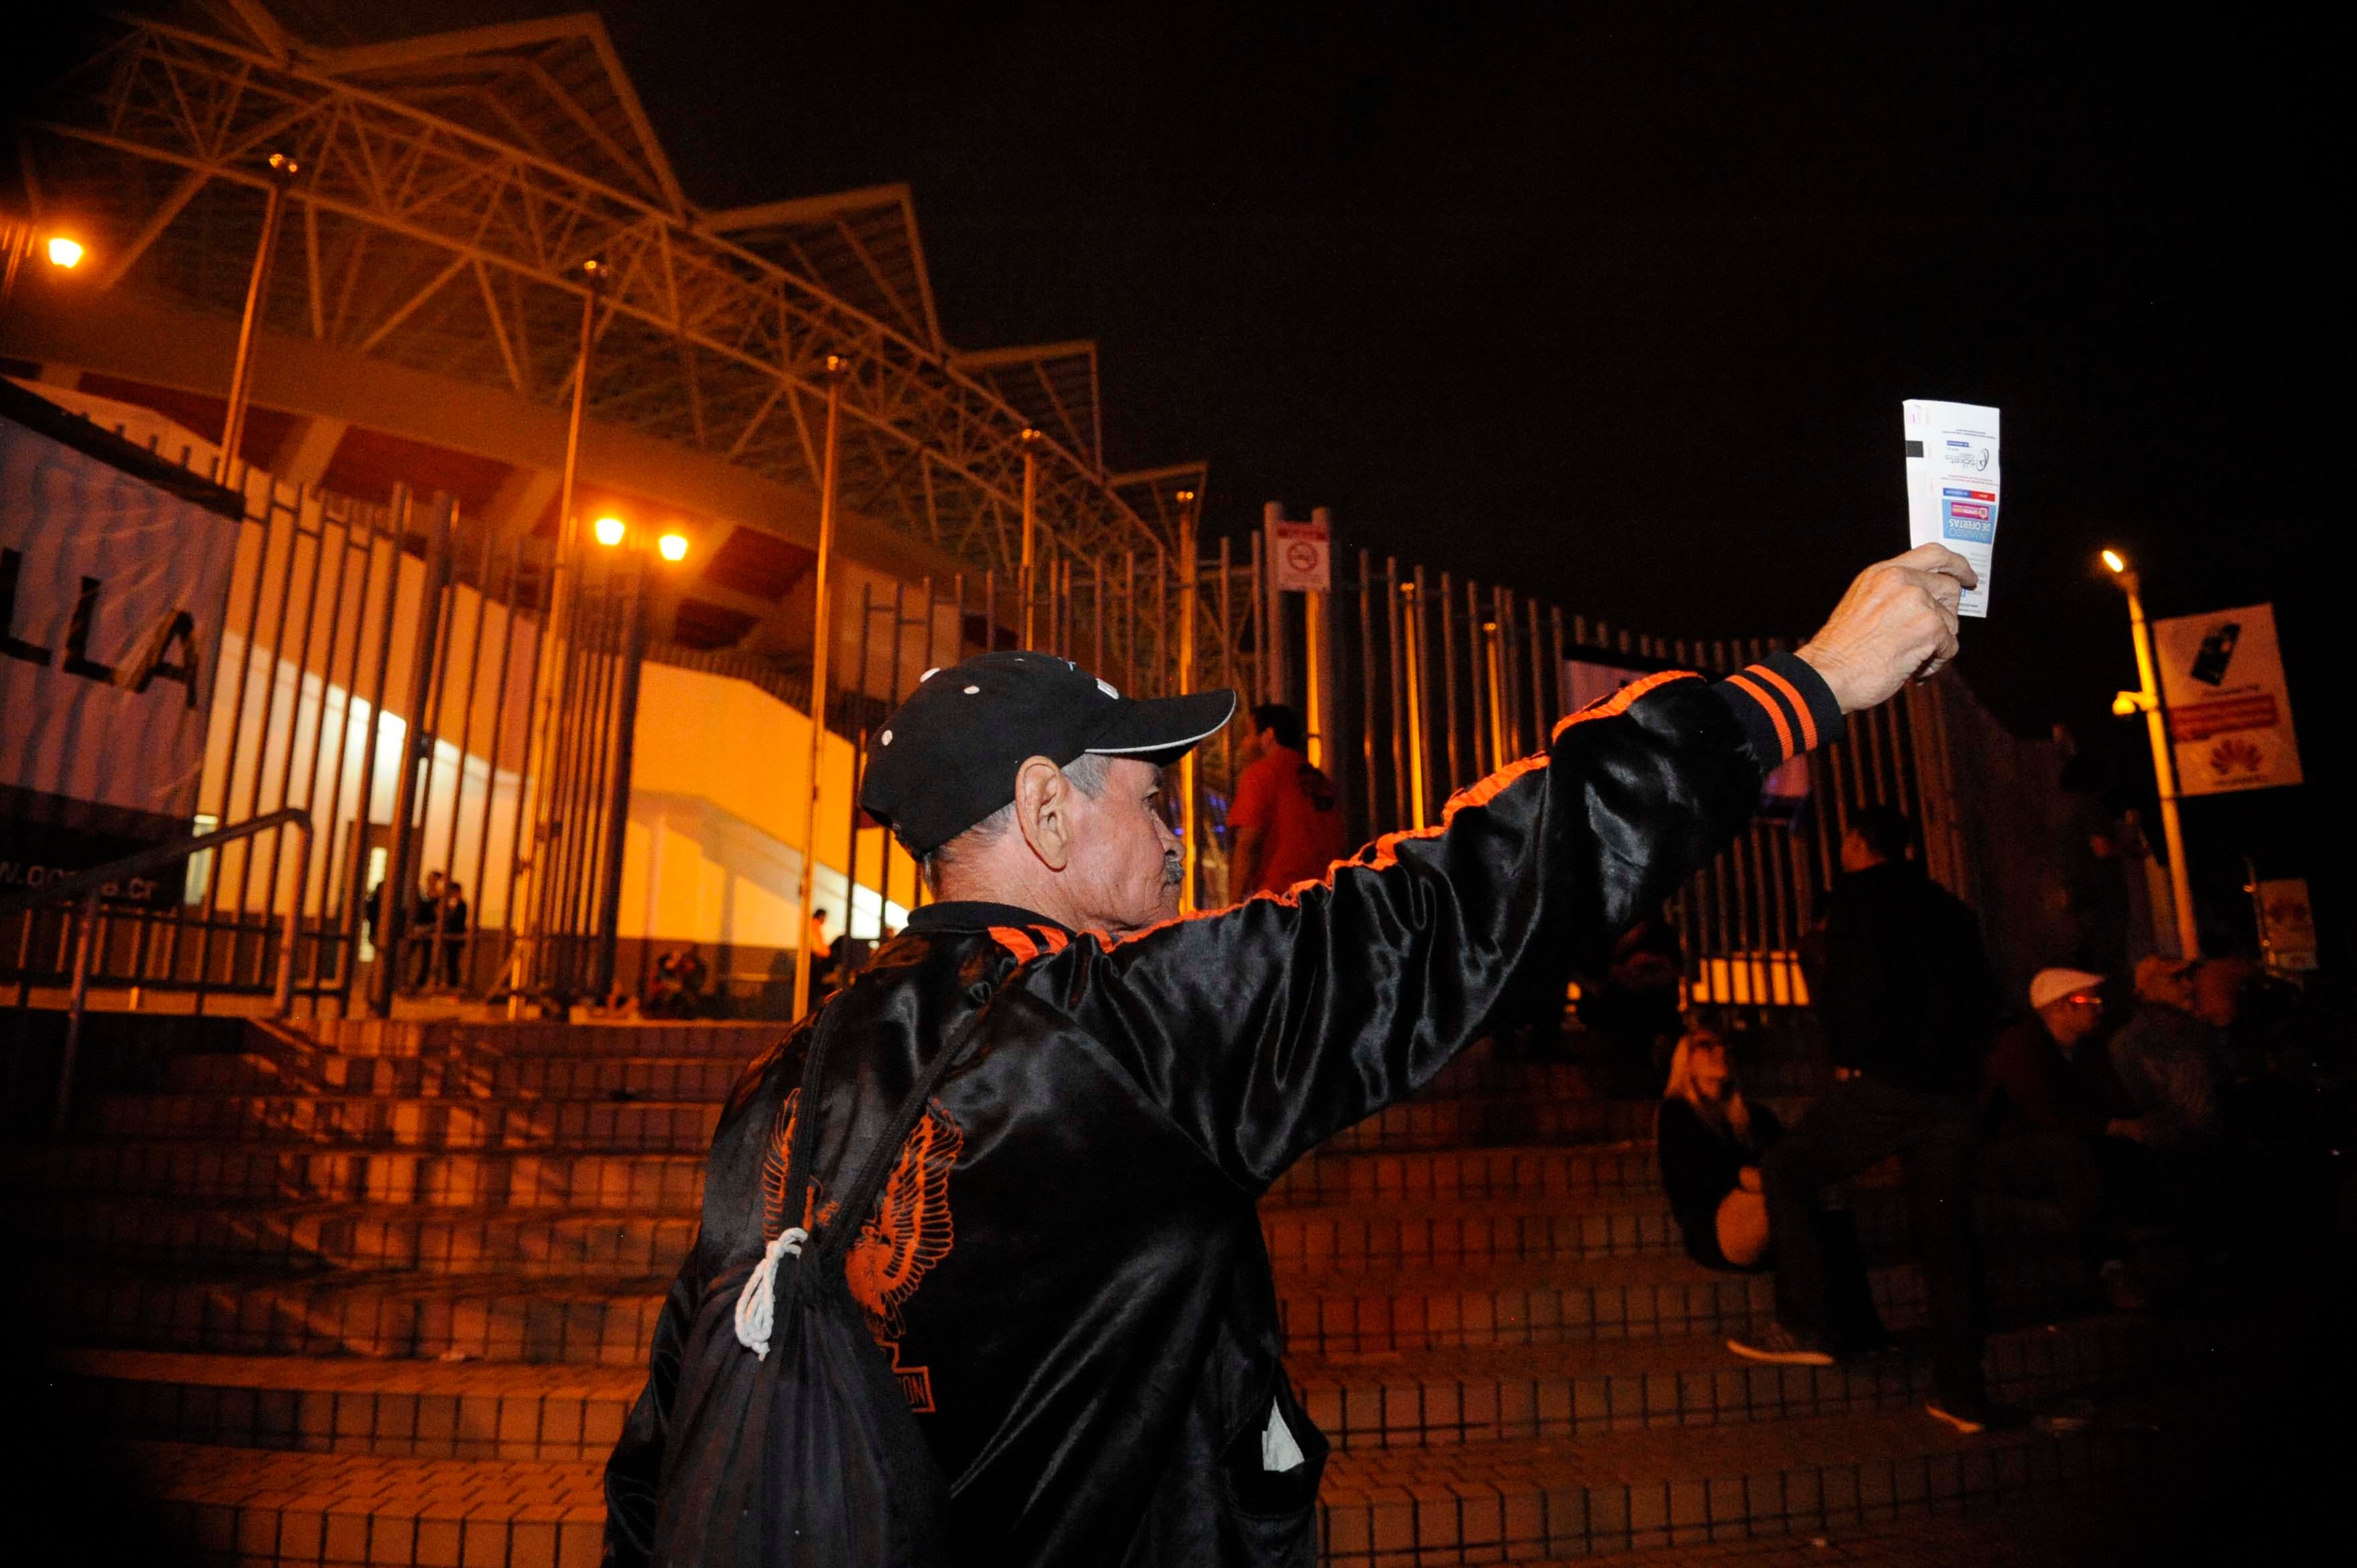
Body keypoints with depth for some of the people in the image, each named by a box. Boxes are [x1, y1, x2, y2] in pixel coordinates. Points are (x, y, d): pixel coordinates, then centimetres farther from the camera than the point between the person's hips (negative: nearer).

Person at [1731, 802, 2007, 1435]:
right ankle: (1962, 1390, 13)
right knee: (1947, 1232, 10)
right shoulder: (1949, 907, 20)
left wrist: (1849, 1058, -3)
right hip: (1953, 1093, 7)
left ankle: (1807, 1325, 0)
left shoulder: (1858, 895, -1)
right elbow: (1984, 1001, 20)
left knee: (1788, 1173, 5)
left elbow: (1855, 983, -15)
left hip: (1883, 1083, -7)